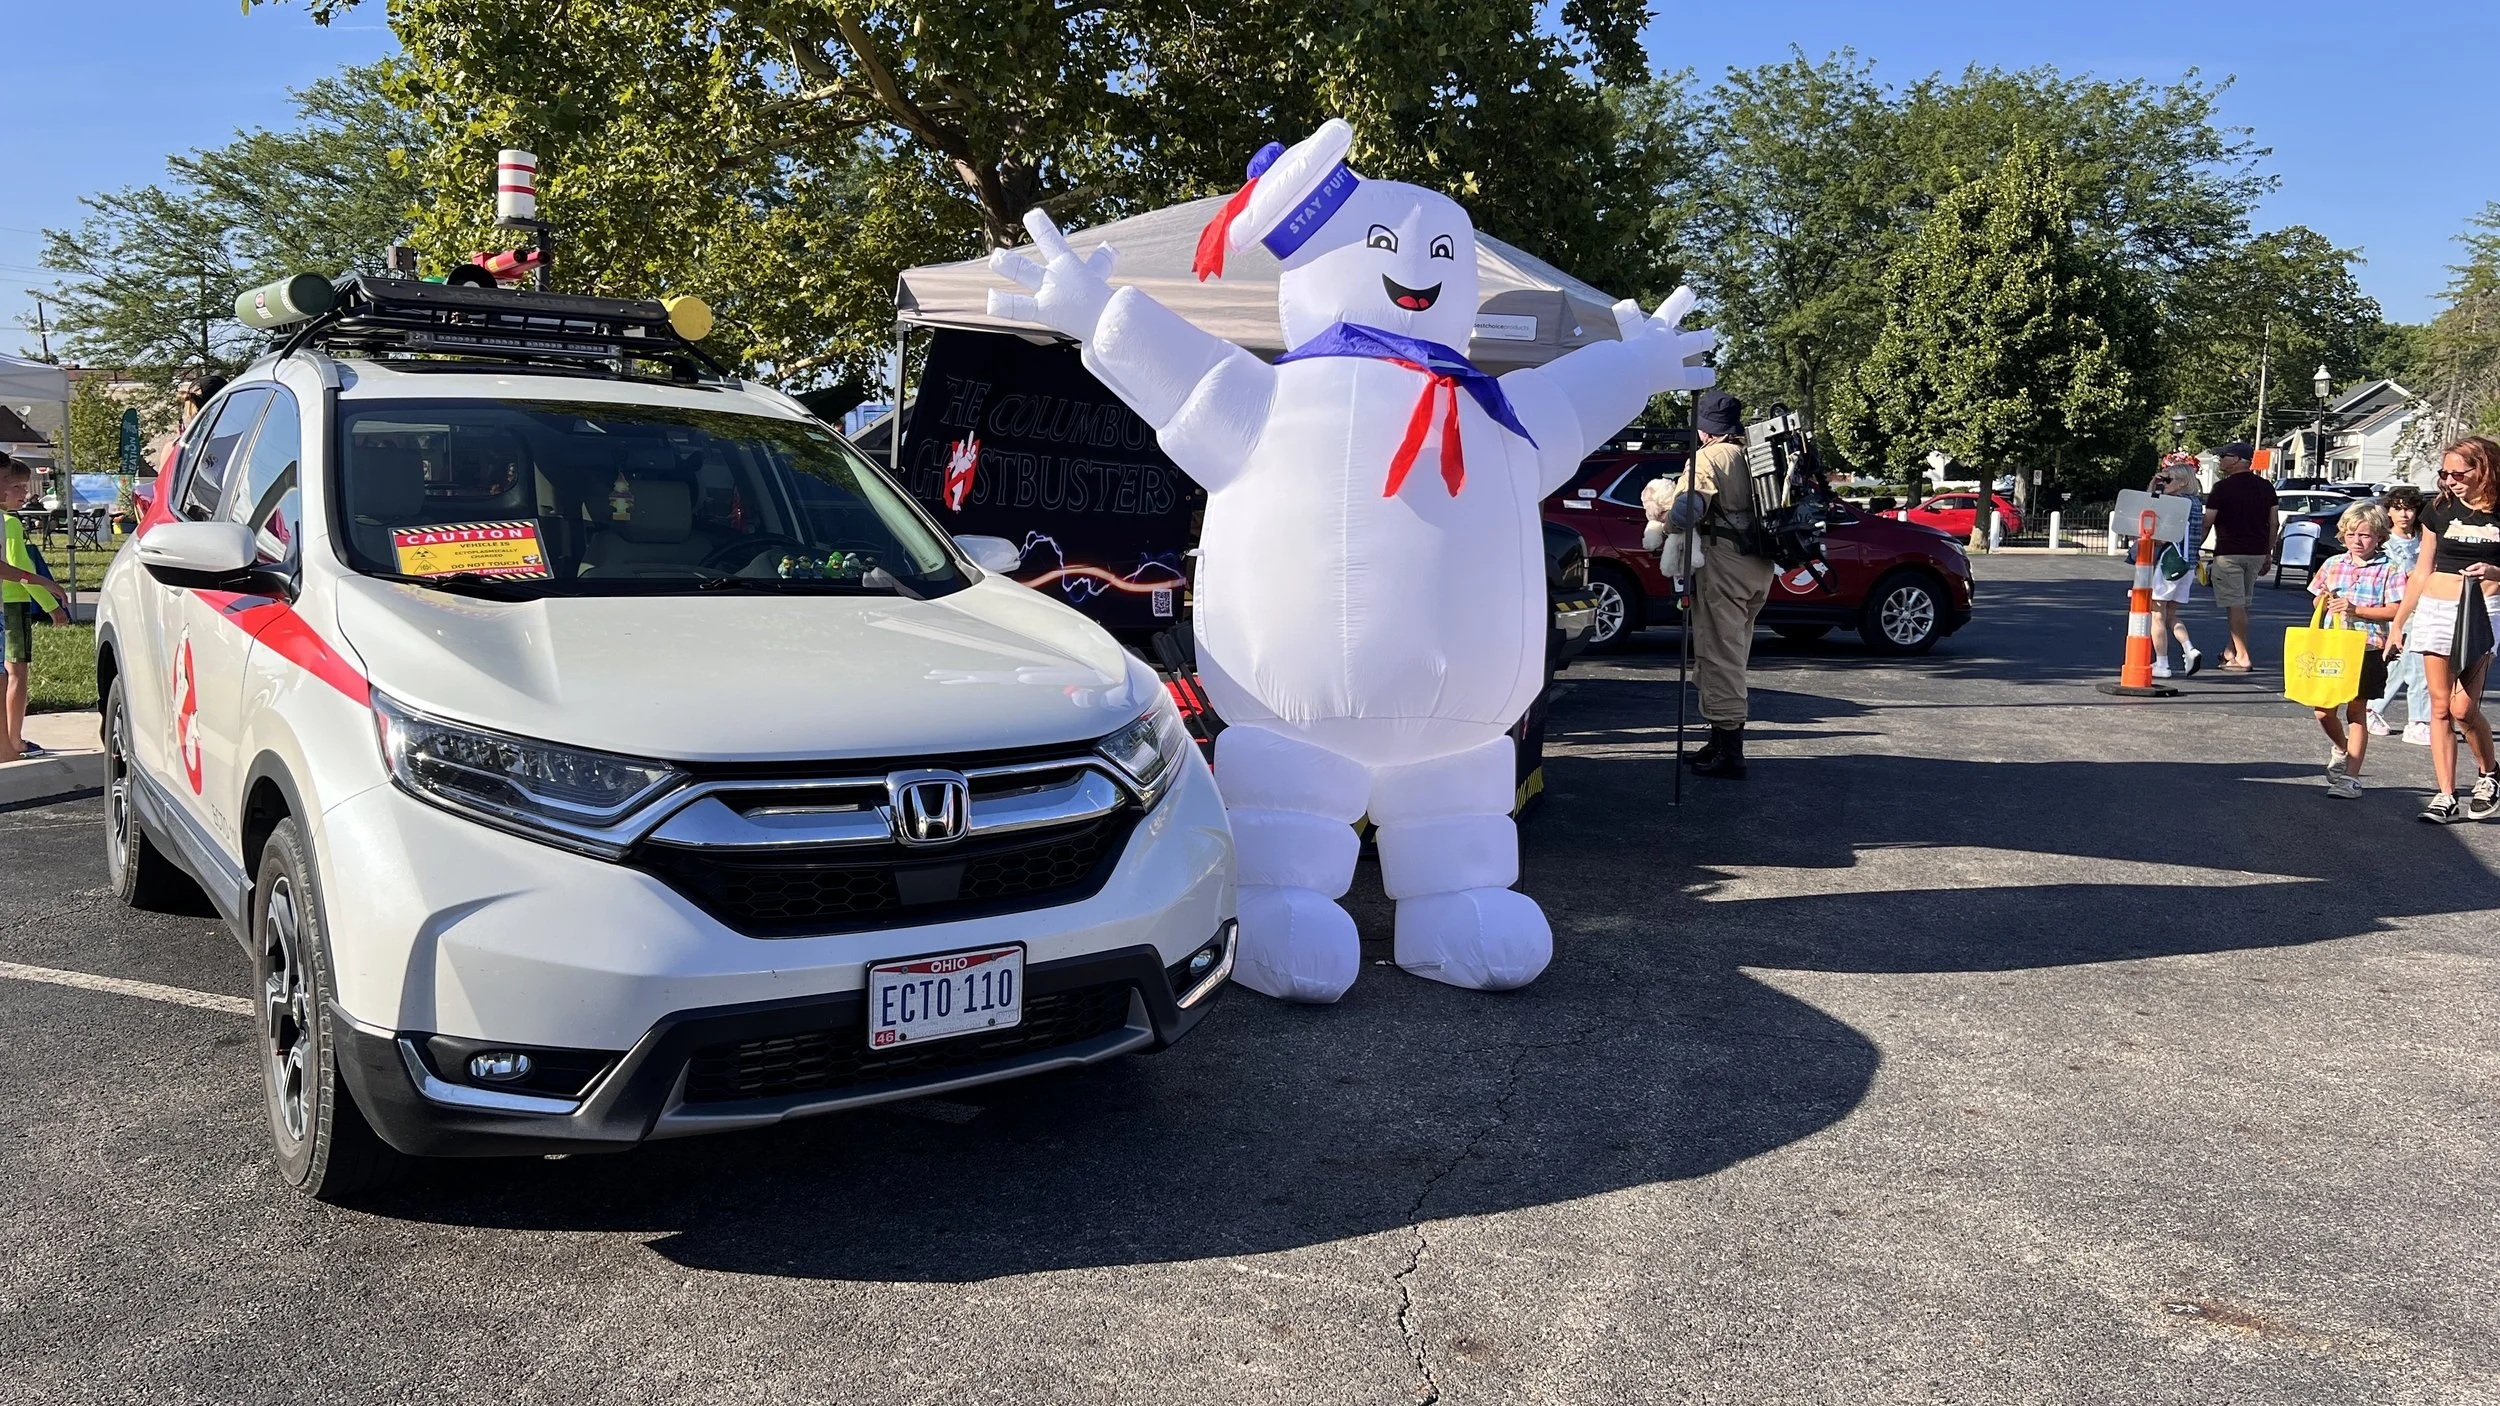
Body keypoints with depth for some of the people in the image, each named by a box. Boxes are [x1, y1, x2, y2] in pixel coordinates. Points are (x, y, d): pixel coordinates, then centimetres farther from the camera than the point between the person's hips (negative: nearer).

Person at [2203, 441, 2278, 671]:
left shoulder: (2222, 487, -9)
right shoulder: (2266, 487, 9)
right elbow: (2274, 523, 11)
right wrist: (2268, 554, 18)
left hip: (2229, 553, -7)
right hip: (2256, 553, 7)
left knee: (2235, 605, -6)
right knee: (2243, 604, 16)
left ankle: (2242, 658, -9)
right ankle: (2231, 651, 26)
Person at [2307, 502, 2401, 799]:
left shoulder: (2388, 569, -4)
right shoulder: (2333, 564, 8)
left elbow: (2394, 610, -10)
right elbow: (2318, 602, 17)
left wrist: (2356, 610, -20)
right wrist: (2324, 601, -5)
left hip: (2367, 648, -4)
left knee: (2356, 711, 1)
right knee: (2323, 710, 5)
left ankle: (2351, 776, 4)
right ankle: (2342, 748, 36)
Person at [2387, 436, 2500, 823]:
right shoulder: (2440, 510, 7)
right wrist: (2398, 622, 14)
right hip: (2435, 609, 3)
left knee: (2463, 707, -10)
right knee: (2440, 707, 2)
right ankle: (2446, 796, 6)